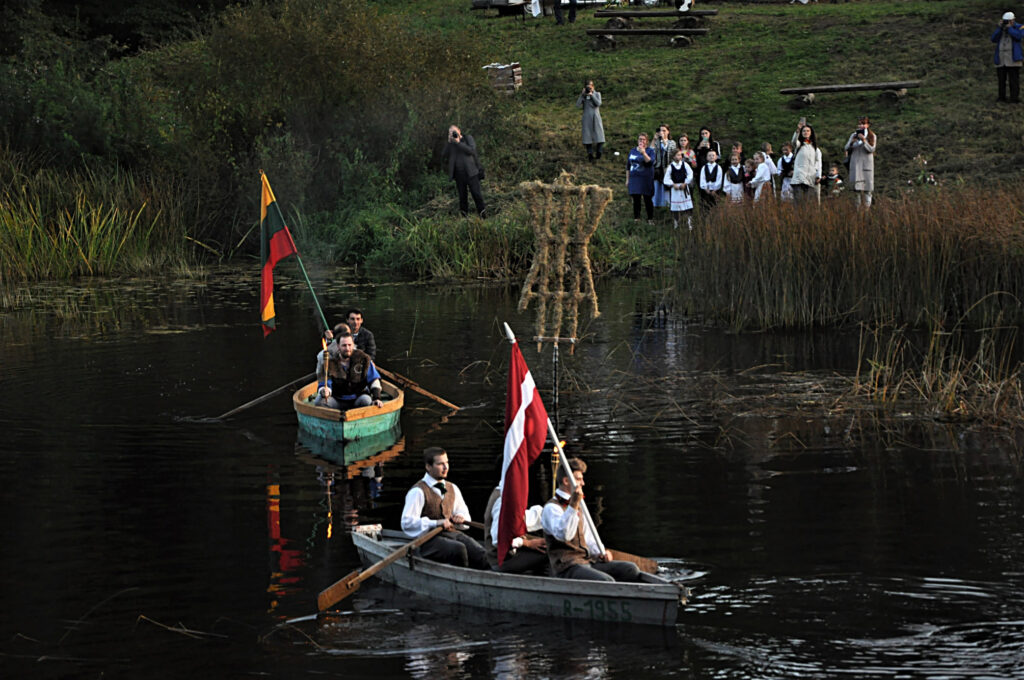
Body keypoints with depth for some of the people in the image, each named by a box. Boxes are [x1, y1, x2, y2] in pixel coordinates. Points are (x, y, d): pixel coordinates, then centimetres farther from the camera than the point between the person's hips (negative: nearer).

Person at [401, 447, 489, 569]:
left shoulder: (452, 489, 18)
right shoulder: (418, 491, -4)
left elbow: (463, 511, 32)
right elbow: (407, 523, -12)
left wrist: (462, 517, 5)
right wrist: (436, 523, -22)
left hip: (451, 533, 6)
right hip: (429, 539, -6)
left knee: (478, 551, -22)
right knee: (459, 549, -35)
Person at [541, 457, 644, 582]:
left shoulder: (578, 507, 24)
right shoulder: (551, 508, -7)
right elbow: (564, 535, -26)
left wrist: (600, 553, 8)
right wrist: (573, 505, -34)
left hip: (587, 562, 9)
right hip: (567, 567, -9)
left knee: (630, 569, -9)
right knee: (606, 581, -32)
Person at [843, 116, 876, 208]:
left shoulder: (872, 136, 4)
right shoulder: (854, 135, 9)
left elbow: (871, 150, -7)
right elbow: (846, 149, 6)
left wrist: (864, 140, -18)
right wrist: (851, 142, -14)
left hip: (867, 164, -2)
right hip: (855, 163, 2)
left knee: (867, 188, -3)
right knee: (856, 187, -2)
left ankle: (867, 206, 0)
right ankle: (858, 206, 4)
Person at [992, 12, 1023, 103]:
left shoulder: (1019, 27, 5)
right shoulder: (1000, 29, 16)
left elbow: (1019, 36, -15)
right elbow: (994, 39, 4)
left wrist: (1009, 28, -8)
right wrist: (1000, 28, -3)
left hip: (1013, 59, -4)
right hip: (1001, 59, 4)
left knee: (1014, 80, -7)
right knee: (1001, 79, 5)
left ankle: (1014, 98, -7)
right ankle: (1002, 97, 10)